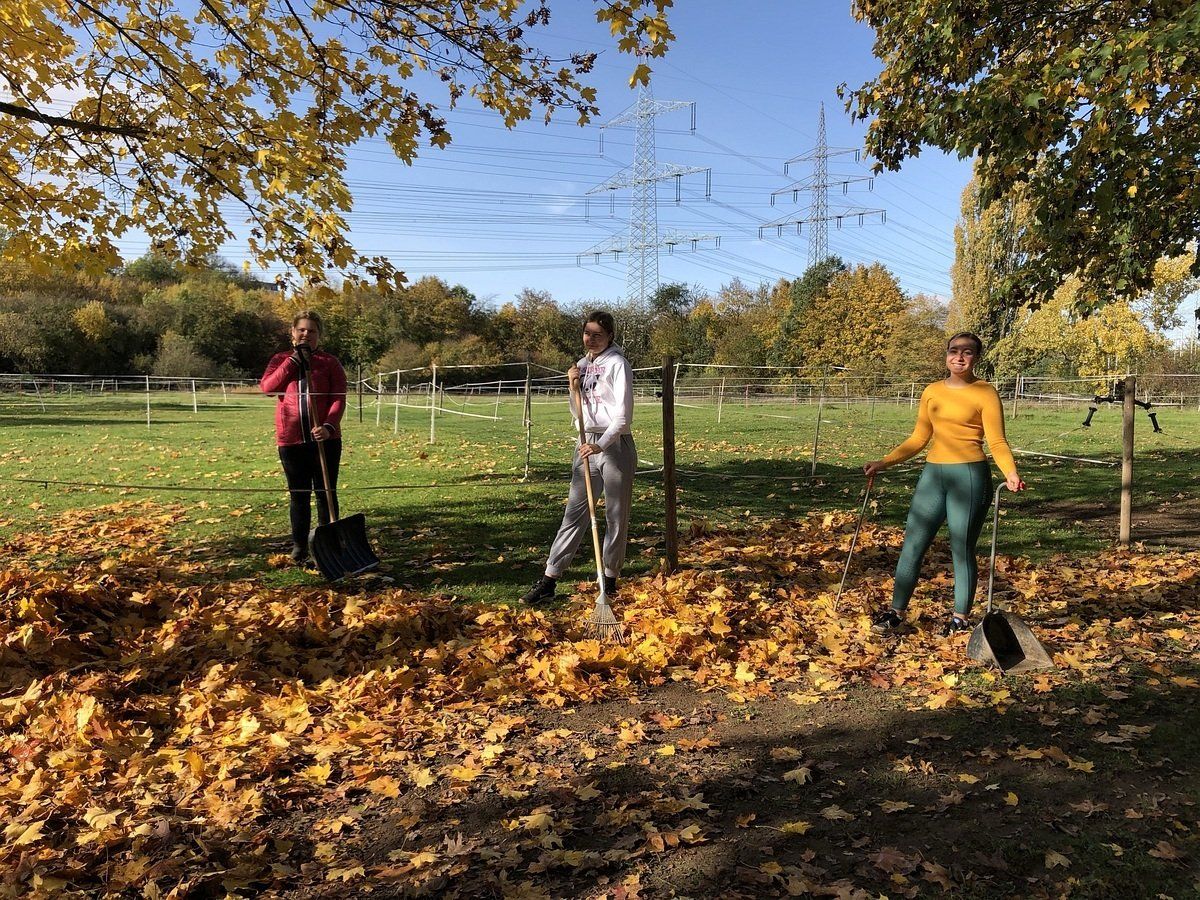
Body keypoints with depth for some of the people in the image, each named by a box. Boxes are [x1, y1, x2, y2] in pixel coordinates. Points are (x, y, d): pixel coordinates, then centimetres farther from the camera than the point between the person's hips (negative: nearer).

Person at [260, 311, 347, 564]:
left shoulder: (330, 362, 4)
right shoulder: (280, 360, 11)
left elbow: (338, 398, -5)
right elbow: (267, 387, -7)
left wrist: (328, 426, -22)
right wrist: (293, 361, -11)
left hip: (325, 439, -1)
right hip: (291, 440, 1)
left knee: (326, 493, 5)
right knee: (298, 495, 9)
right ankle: (299, 546, 20)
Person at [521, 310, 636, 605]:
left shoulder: (617, 364, -7)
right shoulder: (583, 363, 13)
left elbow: (623, 414, -16)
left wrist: (601, 445, -26)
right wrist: (574, 384, 0)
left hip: (615, 445, -6)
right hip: (588, 445, 6)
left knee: (616, 516, 3)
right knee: (574, 513, 4)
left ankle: (610, 580, 16)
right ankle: (549, 579, 4)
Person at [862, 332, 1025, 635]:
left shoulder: (985, 393, -4)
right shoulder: (932, 391, 12)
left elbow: (997, 441, -8)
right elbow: (919, 439, 16)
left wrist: (1011, 473, -24)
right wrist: (884, 463, 11)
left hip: (969, 476, -5)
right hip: (933, 474, 5)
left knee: (962, 550, 3)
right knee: (912, 545, 5)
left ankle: (961, 618, 17)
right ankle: (896, 613, 14)